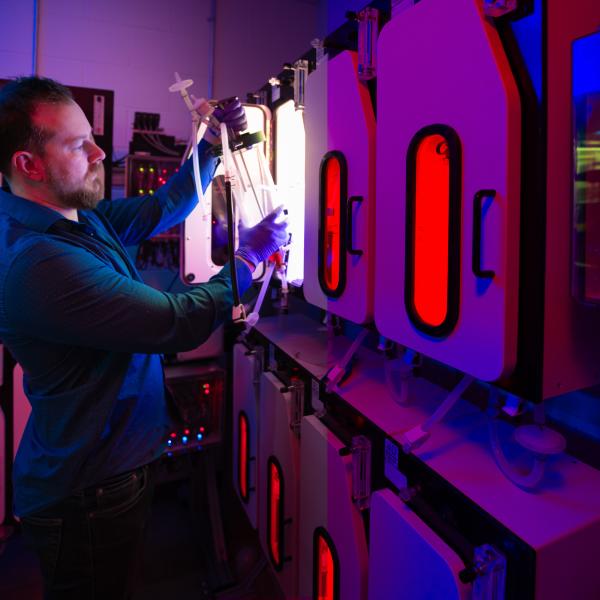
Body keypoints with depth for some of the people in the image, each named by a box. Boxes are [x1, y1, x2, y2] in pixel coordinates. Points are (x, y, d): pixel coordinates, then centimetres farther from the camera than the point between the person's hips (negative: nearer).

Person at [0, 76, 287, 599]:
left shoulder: (80, 217, 0)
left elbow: (161, 209, 13)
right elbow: (181, 323, -29)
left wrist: (214, 143, 6)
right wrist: (249, 256, -15)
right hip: (89, 494, -9)